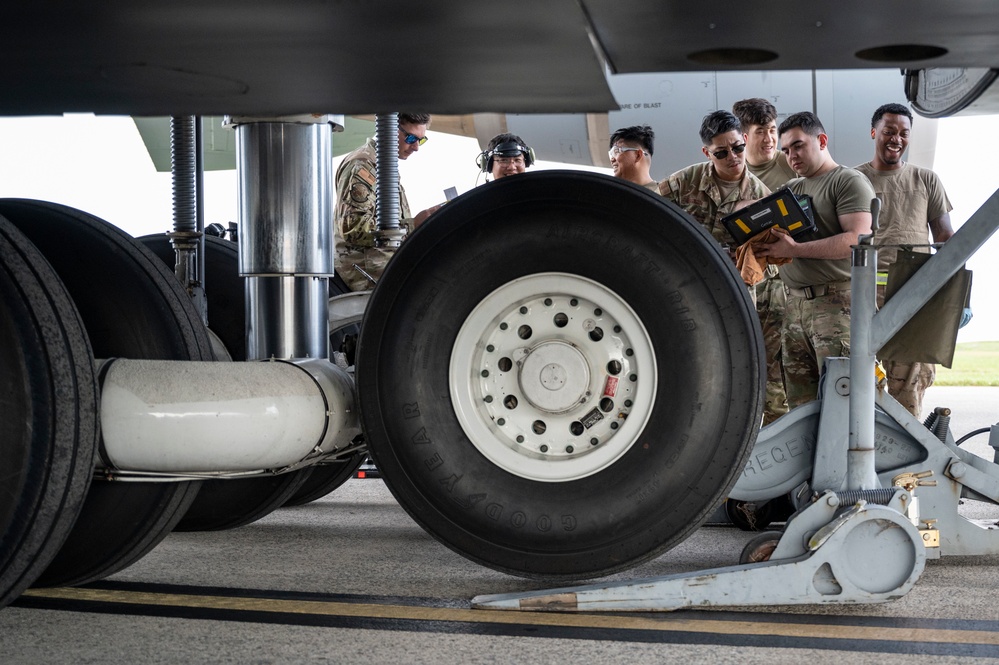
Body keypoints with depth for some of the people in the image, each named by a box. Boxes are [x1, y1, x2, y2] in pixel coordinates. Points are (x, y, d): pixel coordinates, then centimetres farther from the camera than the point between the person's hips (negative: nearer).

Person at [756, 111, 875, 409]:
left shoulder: (849, 181, -1)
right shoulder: (792, 189, 22)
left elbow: (857, 240, -14)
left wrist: (795, 249, -17)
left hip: (836, 302, -7)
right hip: (795, 304, 7)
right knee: (800, 405, 6)